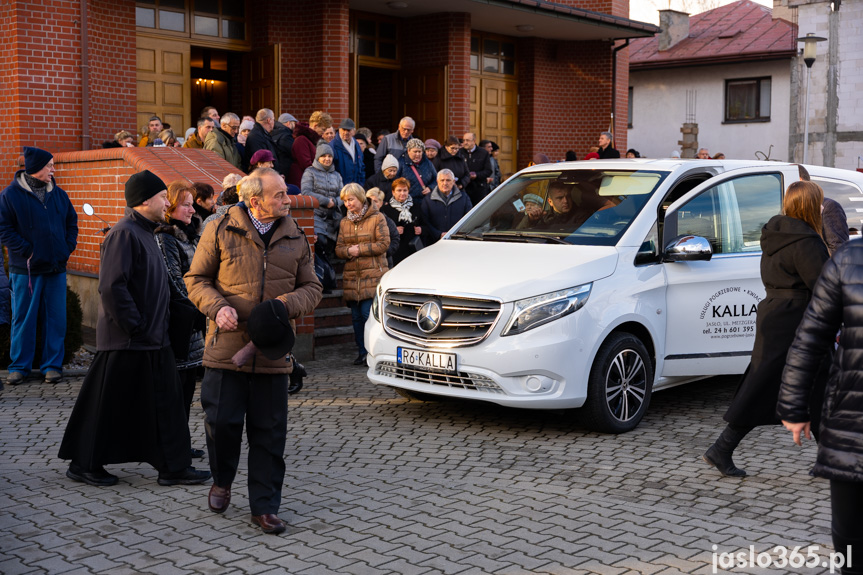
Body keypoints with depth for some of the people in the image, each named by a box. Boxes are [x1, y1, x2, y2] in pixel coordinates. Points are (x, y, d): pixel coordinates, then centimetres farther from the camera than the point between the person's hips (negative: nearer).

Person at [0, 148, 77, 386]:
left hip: (56, 268, 4)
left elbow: (72, 222, 17)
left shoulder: (59, 194, 9)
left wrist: (67, 248, 4)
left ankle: (52, 365, 16)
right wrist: (27, 251, -13)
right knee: (23, 319, 4)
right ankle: (20, 366, 15)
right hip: (25, 270, -4)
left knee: (56, 319, 6)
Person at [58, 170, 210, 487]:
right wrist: (134, 328, -20)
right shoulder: (124, 233, -16)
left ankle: (174, 467, 16)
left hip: (152, 340, 10)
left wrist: (156, 326, 16)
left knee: (165, 404, 10)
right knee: (109, 405, 2)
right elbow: (112, 286, -23)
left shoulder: (145, 233, 15)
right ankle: (84, 465, 17)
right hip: (126, 342, -10)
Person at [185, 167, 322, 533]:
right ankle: (222, 481, 31)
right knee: (222, 421, 1)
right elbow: (196, 279, 5)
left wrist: (287, 305, -9)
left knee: (269, 433, 4)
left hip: (272, 353, 2)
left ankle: (264, 507, 15)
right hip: (226, 348, -2)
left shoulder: (295, 239, 9)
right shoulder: (219, 231, 1)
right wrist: (217, 307, -13)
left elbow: (311, 287, 12)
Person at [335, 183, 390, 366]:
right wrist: (348, 251, -11)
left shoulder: (377, 218, -1)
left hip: (373, 276, -5)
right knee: (356, 316, 6)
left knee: (368, 314, -12)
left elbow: (384, 244, -7)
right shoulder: (344, 222, 15)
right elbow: (339, 248, 12)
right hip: (352, 276, 5)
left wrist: (360, 249, -10)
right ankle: (362, 352, 15)